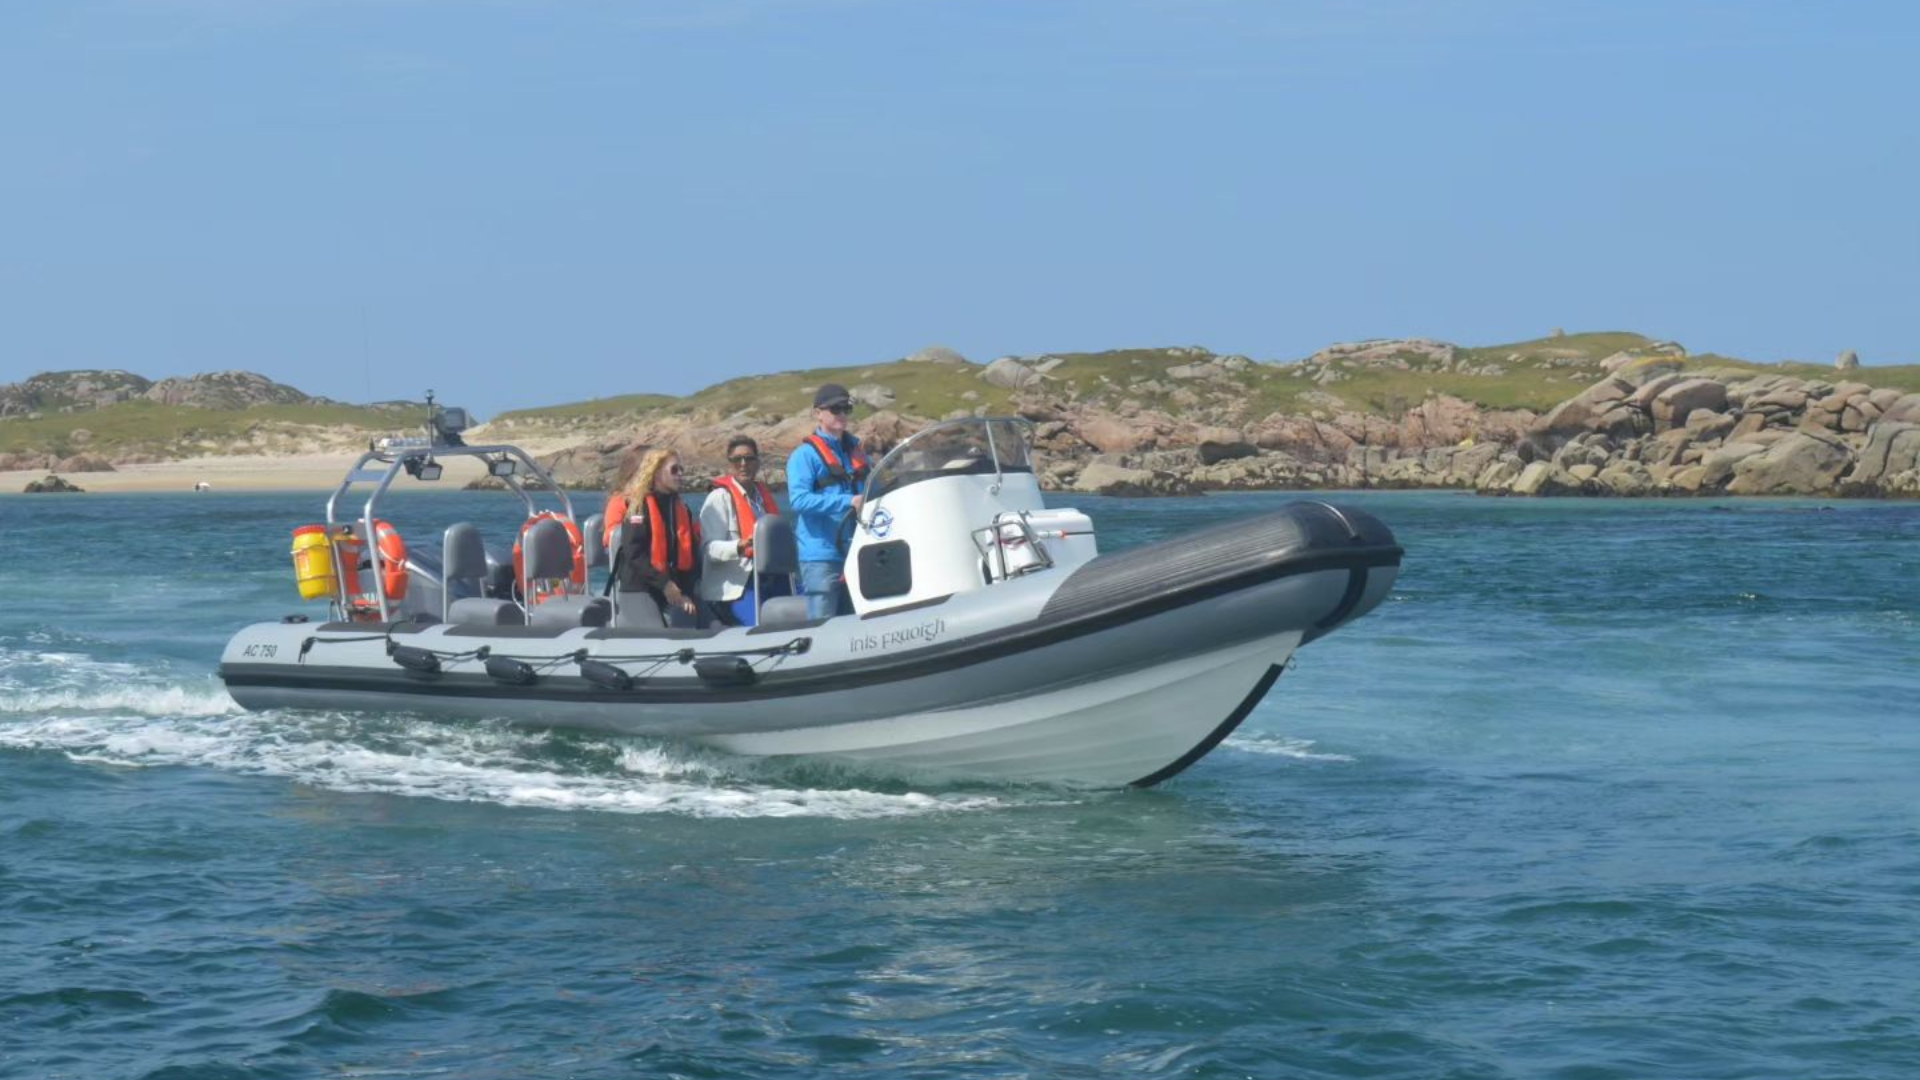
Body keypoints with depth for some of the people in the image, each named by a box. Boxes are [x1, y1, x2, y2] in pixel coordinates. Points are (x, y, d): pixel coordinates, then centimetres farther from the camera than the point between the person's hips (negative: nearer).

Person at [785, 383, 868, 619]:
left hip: (855, 554, 7)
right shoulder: (805, 455, -3)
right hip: (821, 556, -7)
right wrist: (848, 501, -23)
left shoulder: (857, 452, 17)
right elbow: (799, 499, -17)